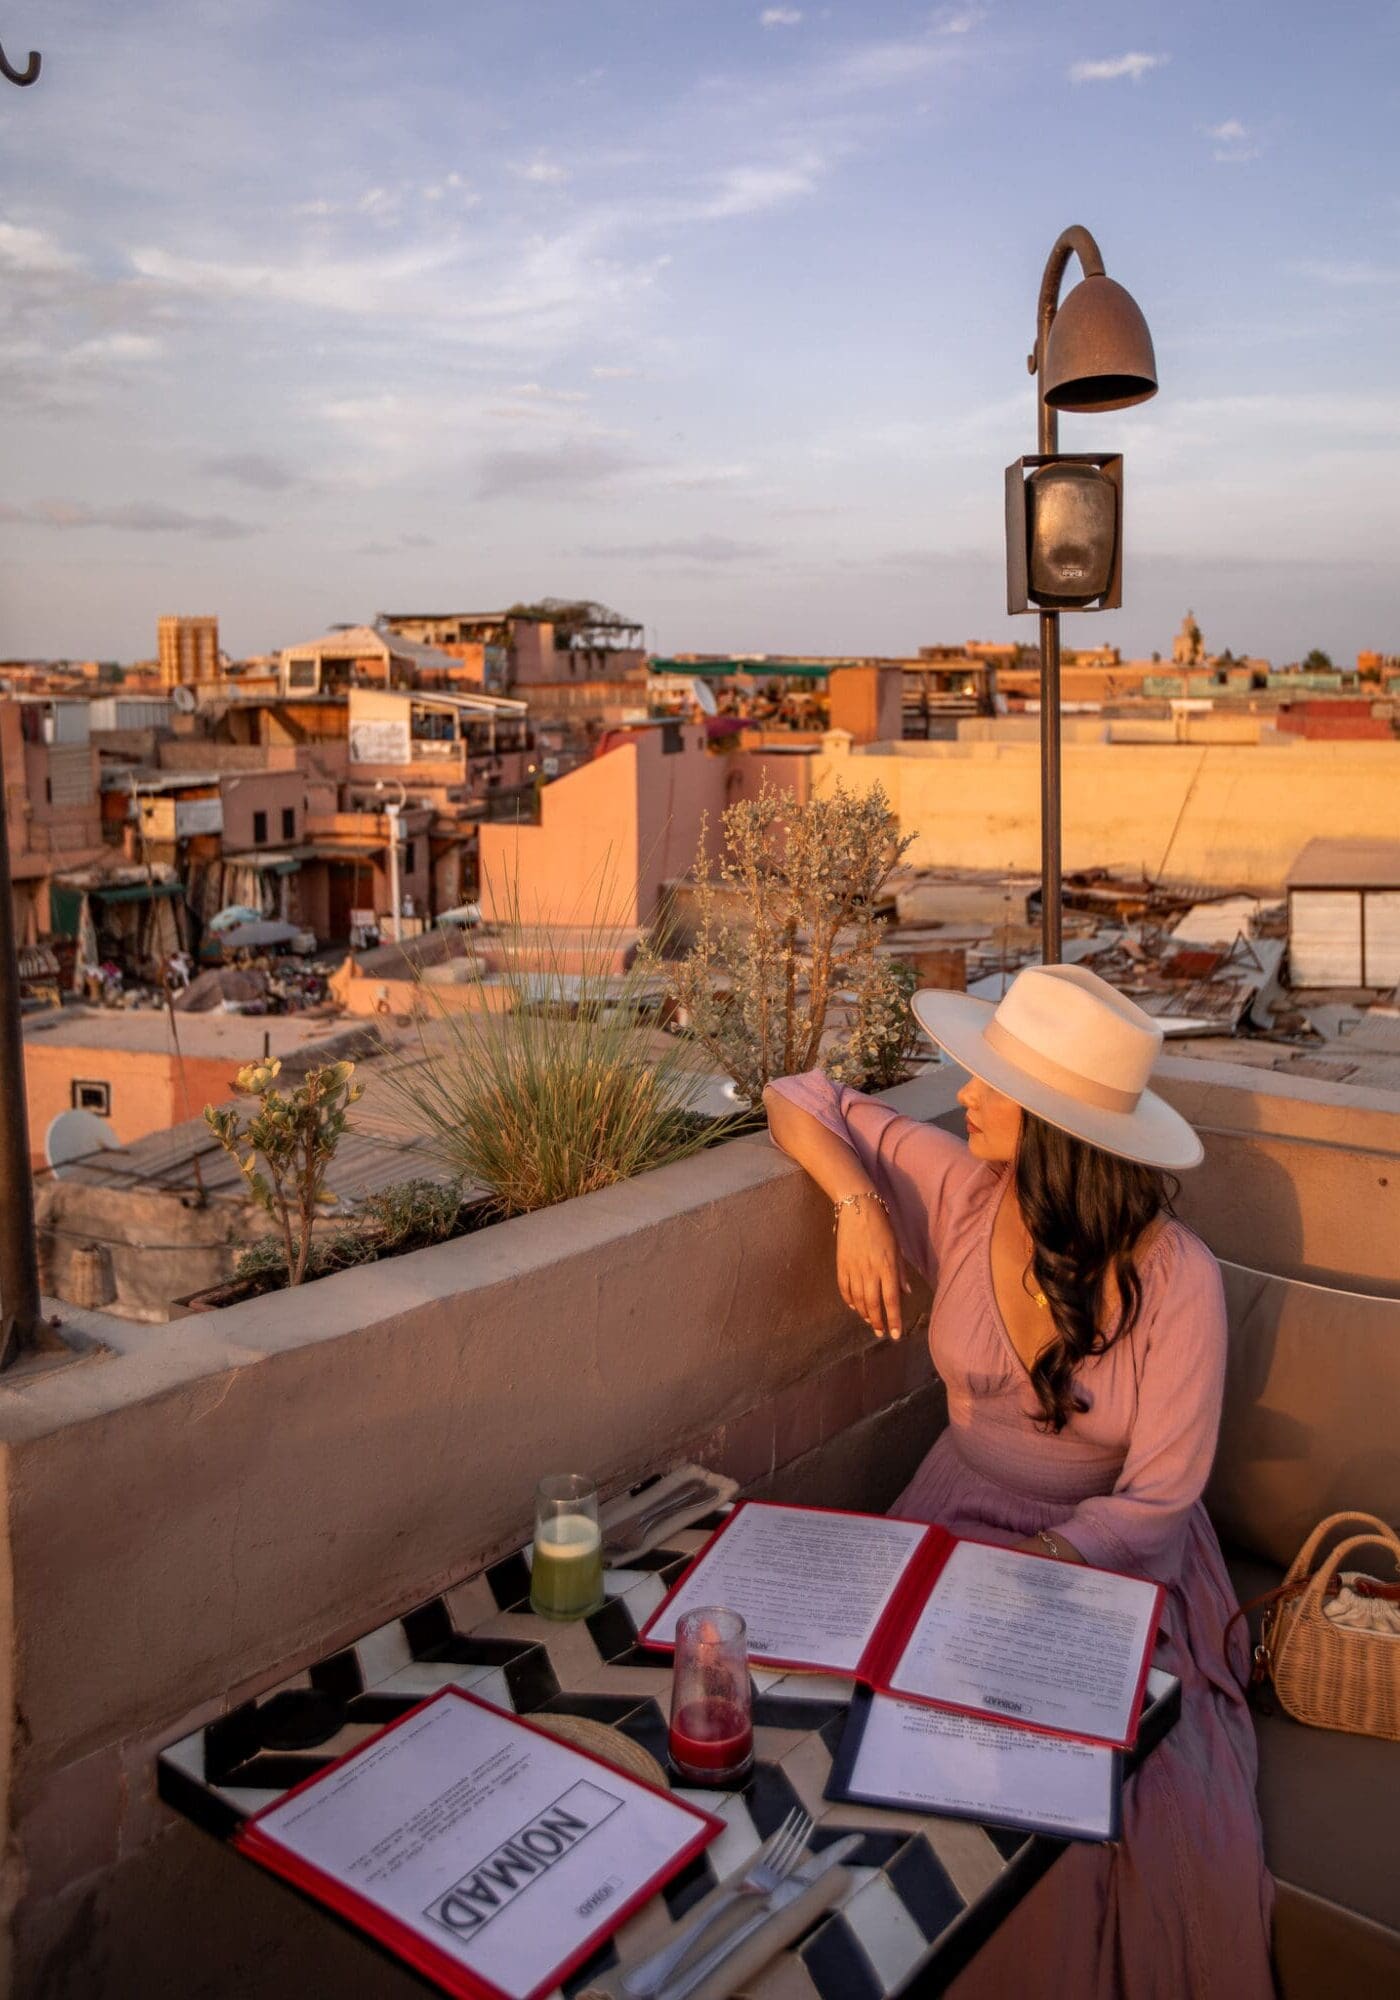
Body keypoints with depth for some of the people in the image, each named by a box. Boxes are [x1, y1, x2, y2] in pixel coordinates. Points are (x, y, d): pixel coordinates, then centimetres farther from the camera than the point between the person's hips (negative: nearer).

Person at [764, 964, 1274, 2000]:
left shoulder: (1176, 1279, -18)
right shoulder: (956, 1189, -10)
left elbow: (1156, 1500, -13)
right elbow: (799, 1099, 1)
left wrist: (1033, 1567, -27)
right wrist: (858, 1201, -17)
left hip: (1114, 1556, -2)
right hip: (964, 1519, 2)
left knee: (1162, 1818, -22)